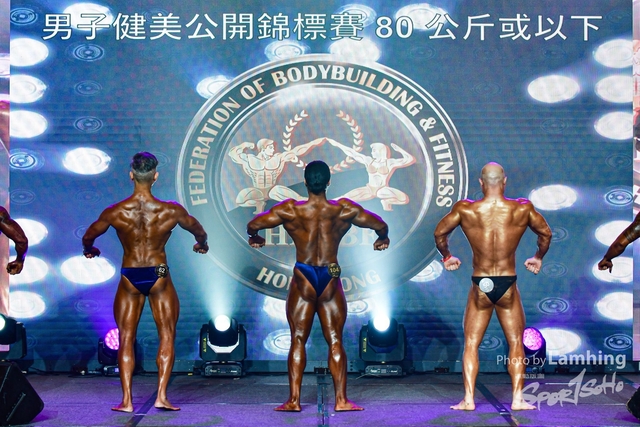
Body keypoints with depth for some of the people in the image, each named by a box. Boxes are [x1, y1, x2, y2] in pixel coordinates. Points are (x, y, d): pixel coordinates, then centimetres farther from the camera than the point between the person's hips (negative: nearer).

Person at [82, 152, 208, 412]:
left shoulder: (115, 212, -10)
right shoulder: (171, 211, -10)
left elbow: (88, 237, 8)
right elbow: (199, 231, 10)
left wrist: (89, 250, 32)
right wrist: (201, 244, 34)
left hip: (129, 278, 1)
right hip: (159, 275, 0)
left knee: (126, 339, 8)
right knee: (167, 336, 9)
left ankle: (127, 400, 3)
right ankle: (161, 396, 1)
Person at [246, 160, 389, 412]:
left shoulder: (290, 210, -7)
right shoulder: (345, 210, -3)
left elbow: (253, 225, -6)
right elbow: (381, 226, 4)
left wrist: (255, 238, 18)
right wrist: (382, 239, 27)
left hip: (303, 279, -1)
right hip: (330, 280, 1)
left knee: (298, 340, 5)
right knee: (335, 341, 5)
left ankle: (294, 400, 1)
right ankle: (341, 400, 3)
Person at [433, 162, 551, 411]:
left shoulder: (465, 210, -7)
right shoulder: (523, 209, -5)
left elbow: (439, 233, 6)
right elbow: (546, 234, 11)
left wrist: (447, 257, 24)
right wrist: (538, 258, 29)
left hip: (480, 287, 0)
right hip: (508, 287, 0)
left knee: (471, 344, 9)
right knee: (516, 344, 12)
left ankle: (468, 399, 3)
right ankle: (518, 399, 9)